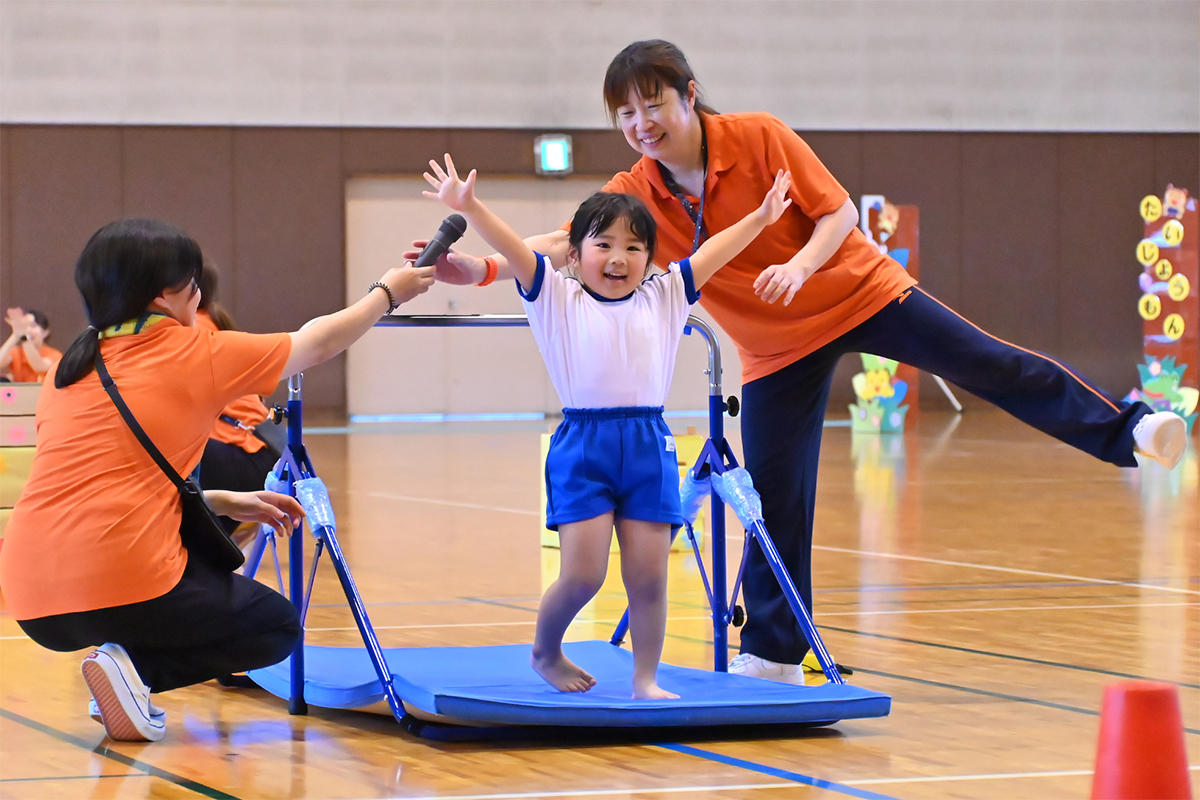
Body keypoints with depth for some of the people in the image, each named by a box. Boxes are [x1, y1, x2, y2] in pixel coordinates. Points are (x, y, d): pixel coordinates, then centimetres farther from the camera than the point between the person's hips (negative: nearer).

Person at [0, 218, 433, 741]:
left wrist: (225, 503, 25)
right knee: (278, 628, 18)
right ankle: (137, 670, -5)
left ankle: (126, 676, 9)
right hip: (125, 589, -6)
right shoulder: (195, 354, 2)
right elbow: (317, 344, 17)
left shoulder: (67, 371, 16)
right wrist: (386, 293, 34)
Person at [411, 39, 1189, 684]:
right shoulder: (636, 194, -13)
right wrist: (479, 268, -34)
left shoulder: (762, 139, -20)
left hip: (859, 292, -2)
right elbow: (562, 244, -19)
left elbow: (839, 211, -15)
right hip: (778, 349, 3)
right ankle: (772, 656, 10)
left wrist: (802, 264, -33)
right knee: (775, 499, 1)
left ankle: (1129, 429, -5)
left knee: (989, 365, -12)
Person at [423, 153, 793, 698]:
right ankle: (545, 653, 17)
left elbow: (710, 254, 18)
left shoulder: (662, 298, 15)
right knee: (583, 572, -9)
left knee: (648, 575, 1)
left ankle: (646, 679, 11)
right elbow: (512, 248, -6)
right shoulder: (556, 299, 6)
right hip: (582, 446, -3)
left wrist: (760, 218, 17)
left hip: (649, 447, 3)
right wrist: (468, 207, -18)